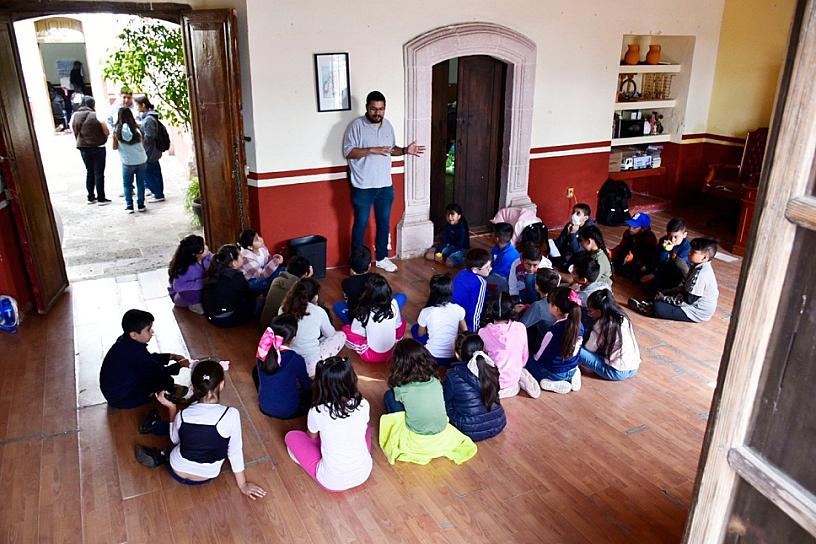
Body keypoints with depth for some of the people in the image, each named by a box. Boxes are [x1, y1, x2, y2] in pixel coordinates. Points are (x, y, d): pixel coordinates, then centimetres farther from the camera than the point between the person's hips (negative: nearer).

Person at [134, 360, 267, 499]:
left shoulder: (183, 415, -21)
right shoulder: (231, 415, -30)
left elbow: (175, 440, 2)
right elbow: (235, 451, -18)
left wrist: (171, 407, 2)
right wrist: (243, 485, -3)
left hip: (177, 473, 1)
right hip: (207, 478, -1)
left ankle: (161, 456, 14)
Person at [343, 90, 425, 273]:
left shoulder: (387, 125, 7)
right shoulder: (356, 125, -11)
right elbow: (348, 152, -15)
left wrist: (405, 150, -2)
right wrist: (372, 150, -26)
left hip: (385, 185, 5)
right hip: (363, 186, -5)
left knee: (384, 223, 14)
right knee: (361, 224, 4)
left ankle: (382, 258, 30)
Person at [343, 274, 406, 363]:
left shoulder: (365, 312, -25)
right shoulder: (393, 304, -17)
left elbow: (355, 331, -10)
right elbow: (398, 325, -1)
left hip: (371, 356, -3)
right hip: (392, 351, 3)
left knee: (346, 329, 6)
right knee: (402, 322, 21)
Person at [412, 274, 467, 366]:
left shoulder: (426, 312, -17)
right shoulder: (458, 309, -11)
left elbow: (420, 334, 3)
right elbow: (465, 331, 7)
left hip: (433, 358, -2)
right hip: (453, 358, 3)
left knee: (414, 328, 21)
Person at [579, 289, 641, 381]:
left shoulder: (601, 325, -16)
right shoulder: (622, 317, 5)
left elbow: (589, 349, -6)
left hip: (617, 373, -8)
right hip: (634, 369, 8)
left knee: (579, 352, -11)